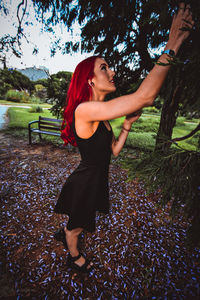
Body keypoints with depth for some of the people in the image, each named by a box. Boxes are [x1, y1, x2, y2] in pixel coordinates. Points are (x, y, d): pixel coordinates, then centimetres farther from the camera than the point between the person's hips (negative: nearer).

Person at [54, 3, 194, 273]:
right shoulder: (84, 110, -30)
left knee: (81, 219, 34)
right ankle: (74, 256, 57)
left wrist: (128, 124, -4)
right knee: (77, 223, 24)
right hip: (84, 182, -8)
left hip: (97, 179, 8)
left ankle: (68, 234, 67)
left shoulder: (101, 116, -1)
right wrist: (172, 45, -28)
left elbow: (114, 150, 3)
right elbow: (144, 97, -38)